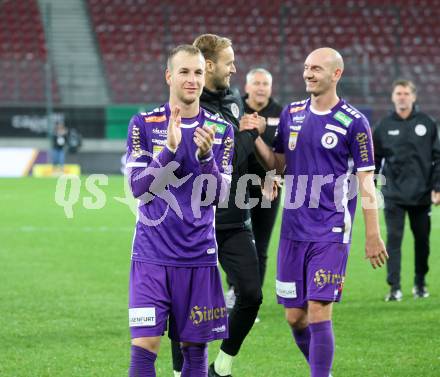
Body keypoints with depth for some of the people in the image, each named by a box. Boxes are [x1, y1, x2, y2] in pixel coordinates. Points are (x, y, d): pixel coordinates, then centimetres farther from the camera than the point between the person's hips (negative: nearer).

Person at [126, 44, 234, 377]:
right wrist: (169, 149, -19)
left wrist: (205, 154, -18)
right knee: (144, 347, -9)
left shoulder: (221, 131, 4)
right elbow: (138, 187, -7)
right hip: (152, 255, -2)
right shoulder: (144, 124, 1)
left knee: (195, 348, 7)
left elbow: (218, 196, -1)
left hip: (199, 256, 2)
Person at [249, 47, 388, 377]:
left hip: (331, 233, -5)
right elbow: (278, 165, 15)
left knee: (319, 312, -12)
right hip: (293, 230, 5)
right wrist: (256, 138, -3)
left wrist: (373, 236, -7)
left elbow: (366, 182, -4)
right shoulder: (292, 114, 9)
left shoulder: (354, 122, -5)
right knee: (295, 317, 8)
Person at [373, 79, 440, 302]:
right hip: (393, 195, 0)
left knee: (422, 239, 9)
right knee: (393, 239, -7)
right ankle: (394, 288, -7)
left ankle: (420, 283, 24)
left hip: (421, 194, 0)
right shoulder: (384, 126, 3)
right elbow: (374, 159, 8)